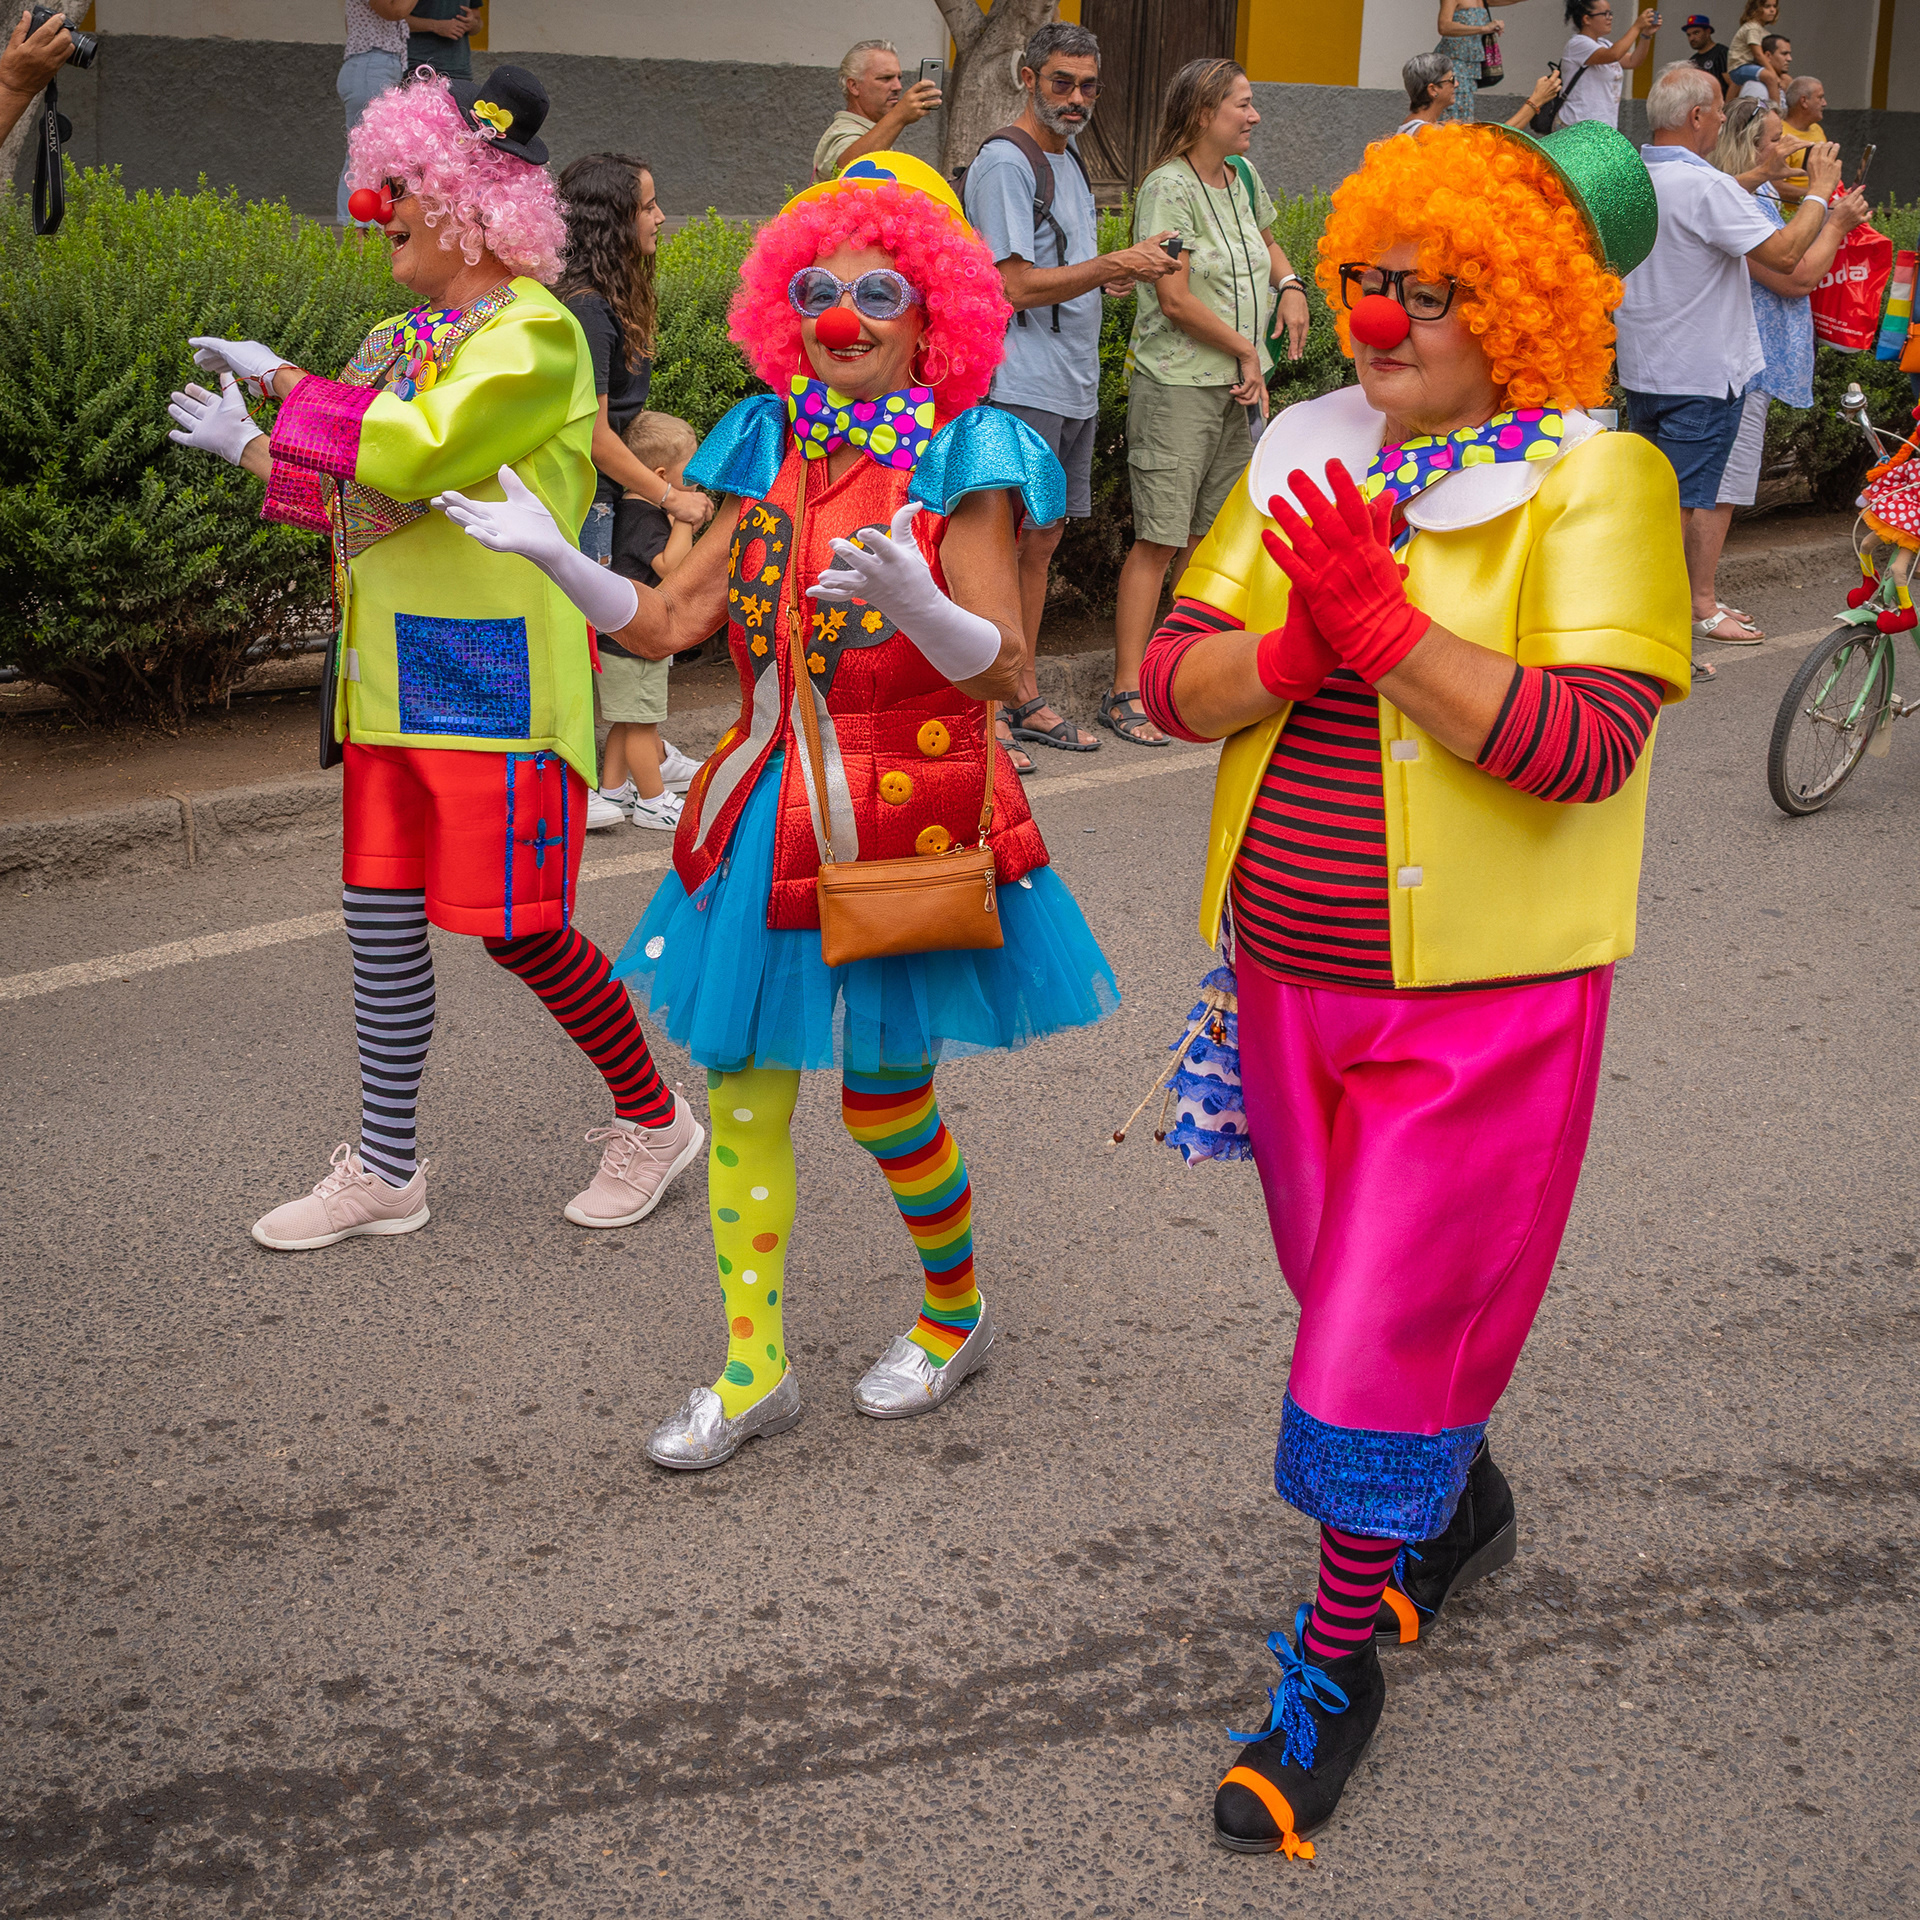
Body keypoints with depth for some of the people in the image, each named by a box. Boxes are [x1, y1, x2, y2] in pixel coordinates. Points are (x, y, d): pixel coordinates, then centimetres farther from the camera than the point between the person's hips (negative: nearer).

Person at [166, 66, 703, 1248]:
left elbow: (414, 452, -24)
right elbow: (351, 493, 20)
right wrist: (243, 443, 11)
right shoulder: (407, 340, 14)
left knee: (517, 926, -3)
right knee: (381, 917, 10)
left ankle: (655, 1119, 18)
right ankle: (385, 1172, 21)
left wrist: (283, 379, -12)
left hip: (496, 675, -8)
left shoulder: (533, 331, -12)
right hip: (395, 670, 8)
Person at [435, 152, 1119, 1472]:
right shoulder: (770, 451, 7)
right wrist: (552, 553, -8)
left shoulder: (962, 460, -9)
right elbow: (666, 623, 6)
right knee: (740, 1085, 6)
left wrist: (909, 596, -36)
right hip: (769, 812, 5)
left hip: (906, 820, -5)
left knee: (883, 1091, 5)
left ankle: (957, 1311, 34)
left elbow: (1000, 669, -17)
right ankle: (755, 1371, 20)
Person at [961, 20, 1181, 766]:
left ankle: (1024, 700, 21)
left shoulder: (1066, 159, 18)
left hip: (1072, 388, 9)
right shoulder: (1005, 161, -11)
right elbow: (1018, 286, -18)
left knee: (1042, 540, 13)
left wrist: (1116, 273, 10)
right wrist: (1116, 265, -21)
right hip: (1019, 386, -9)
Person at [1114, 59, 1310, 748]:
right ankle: (1127, 691, -4)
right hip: (1176, 382, -8)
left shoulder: (1241, 175, 10)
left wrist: (1289, 285, 9)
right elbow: (1175, 300, -18)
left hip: (1238, 383, 8)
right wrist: (1247, 353, -10)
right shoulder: (1169, 187, -14)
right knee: (1160, 537, -8)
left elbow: (1266, 241, 30)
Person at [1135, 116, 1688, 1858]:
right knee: (1358, 1293, 22)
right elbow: (1173, 678, -1)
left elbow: (1588, 744, -24)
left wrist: (1388, 628, -29)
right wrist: (1295, 647, -21)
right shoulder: (1309, 455, 5)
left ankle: (1336, 1660, 16)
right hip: (1292, 975, 6)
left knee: (1389, 1327, -2)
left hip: (1479, 996, -6)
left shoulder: (1594, 480, -12)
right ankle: (1464, 1503, 48)